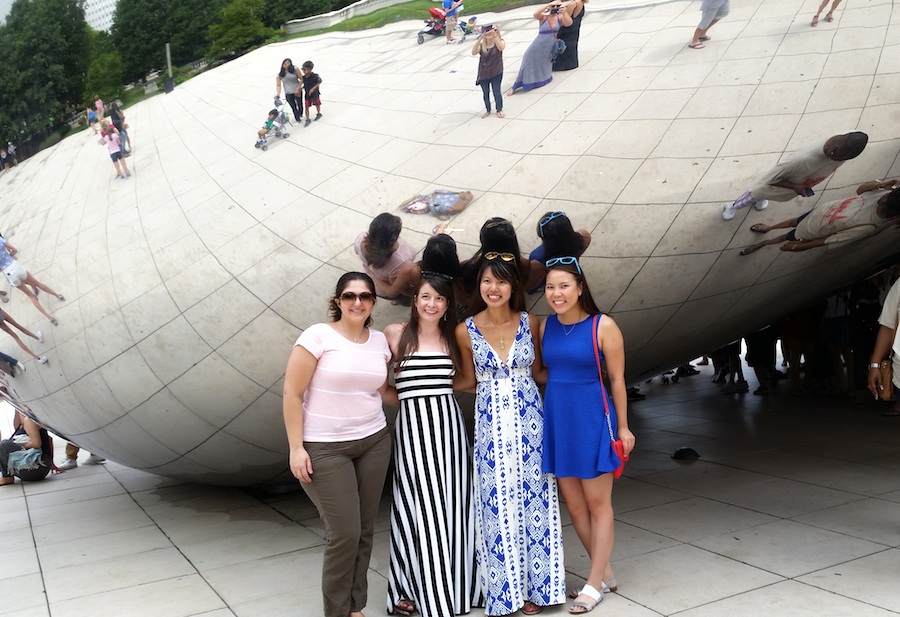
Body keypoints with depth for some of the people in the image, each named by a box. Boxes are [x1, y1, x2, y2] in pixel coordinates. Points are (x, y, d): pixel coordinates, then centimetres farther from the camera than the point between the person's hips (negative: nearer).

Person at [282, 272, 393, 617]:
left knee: (364, 531, 8)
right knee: (345, 534, -5)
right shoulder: (319, 336, -10)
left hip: (374, 443, 5)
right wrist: (296, 447, -13)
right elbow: (292, 394, -10)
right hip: (325, 448, -5)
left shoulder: (380, 341, 6)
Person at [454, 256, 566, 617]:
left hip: (528, 420, 1)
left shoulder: (529, 323, 0)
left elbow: (538, 371, 10)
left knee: (532, 498, 5)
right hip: (491, 424, -1)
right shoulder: (466, 331, -2)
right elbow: (468, 380, 9)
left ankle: (534, 585, 19)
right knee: (496, 503, 4)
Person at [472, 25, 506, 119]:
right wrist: (480, 39, -31)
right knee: (486, 93, 14)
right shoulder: (482, 45, -5)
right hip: (483, 74, 2)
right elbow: (473, 52, -22)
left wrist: (495, 35, -37)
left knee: (496, 92, 3)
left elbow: (501, 48, -30)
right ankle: (488, 110, 31)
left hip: (496, 73, -2)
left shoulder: (499, 42, -7)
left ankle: (499, 110, 23)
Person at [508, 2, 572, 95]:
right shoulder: (543, 17, -12)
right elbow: (535, 14, -32)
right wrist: (549, 4, -39)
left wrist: (564, 12, -41)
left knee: (545, 65, 14)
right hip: (538, 47, -1)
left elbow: (569, 23, -22)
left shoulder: (560, 17, -6)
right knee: (529, 62, -5)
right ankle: (514, 87, 1)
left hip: (550, 47, 1)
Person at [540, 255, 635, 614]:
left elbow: (617, 379, -7)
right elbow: (546, 373, 9)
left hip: (592, 419, -5)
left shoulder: (603, 326, -11)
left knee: (597, 504, 6)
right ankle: (605, 574, 28)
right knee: (573, 505, 12)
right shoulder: (546, 327, 2)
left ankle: (594, 584, 17)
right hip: (557, 420, 5)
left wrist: (623, 427, -5)